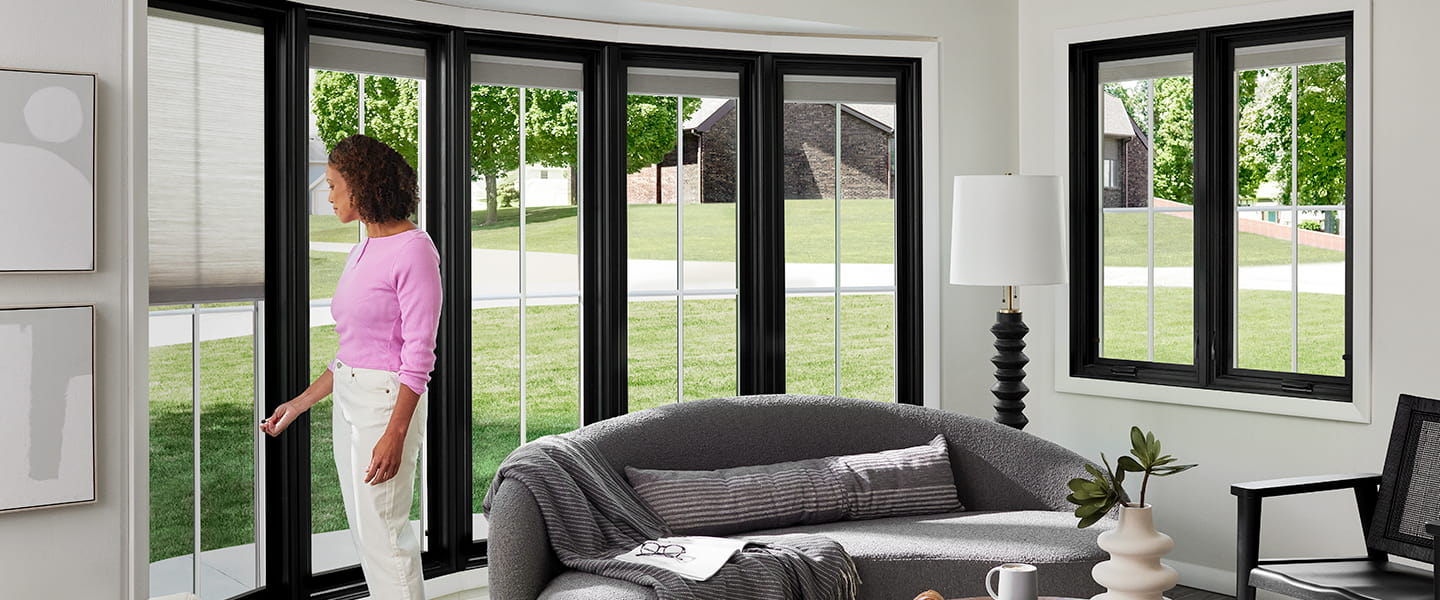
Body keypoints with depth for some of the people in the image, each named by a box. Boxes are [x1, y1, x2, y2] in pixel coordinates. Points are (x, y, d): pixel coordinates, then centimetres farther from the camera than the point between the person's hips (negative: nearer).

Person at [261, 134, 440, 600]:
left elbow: (419, 356, -17)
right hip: (348, 398, 9)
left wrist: (394, 434, -22)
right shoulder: (363, 251, 12)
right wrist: (301, 403, 18)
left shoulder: (414, 251, -14)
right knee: (365, 530, 14)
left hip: (388, 401, -9)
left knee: (383, 533, -4)